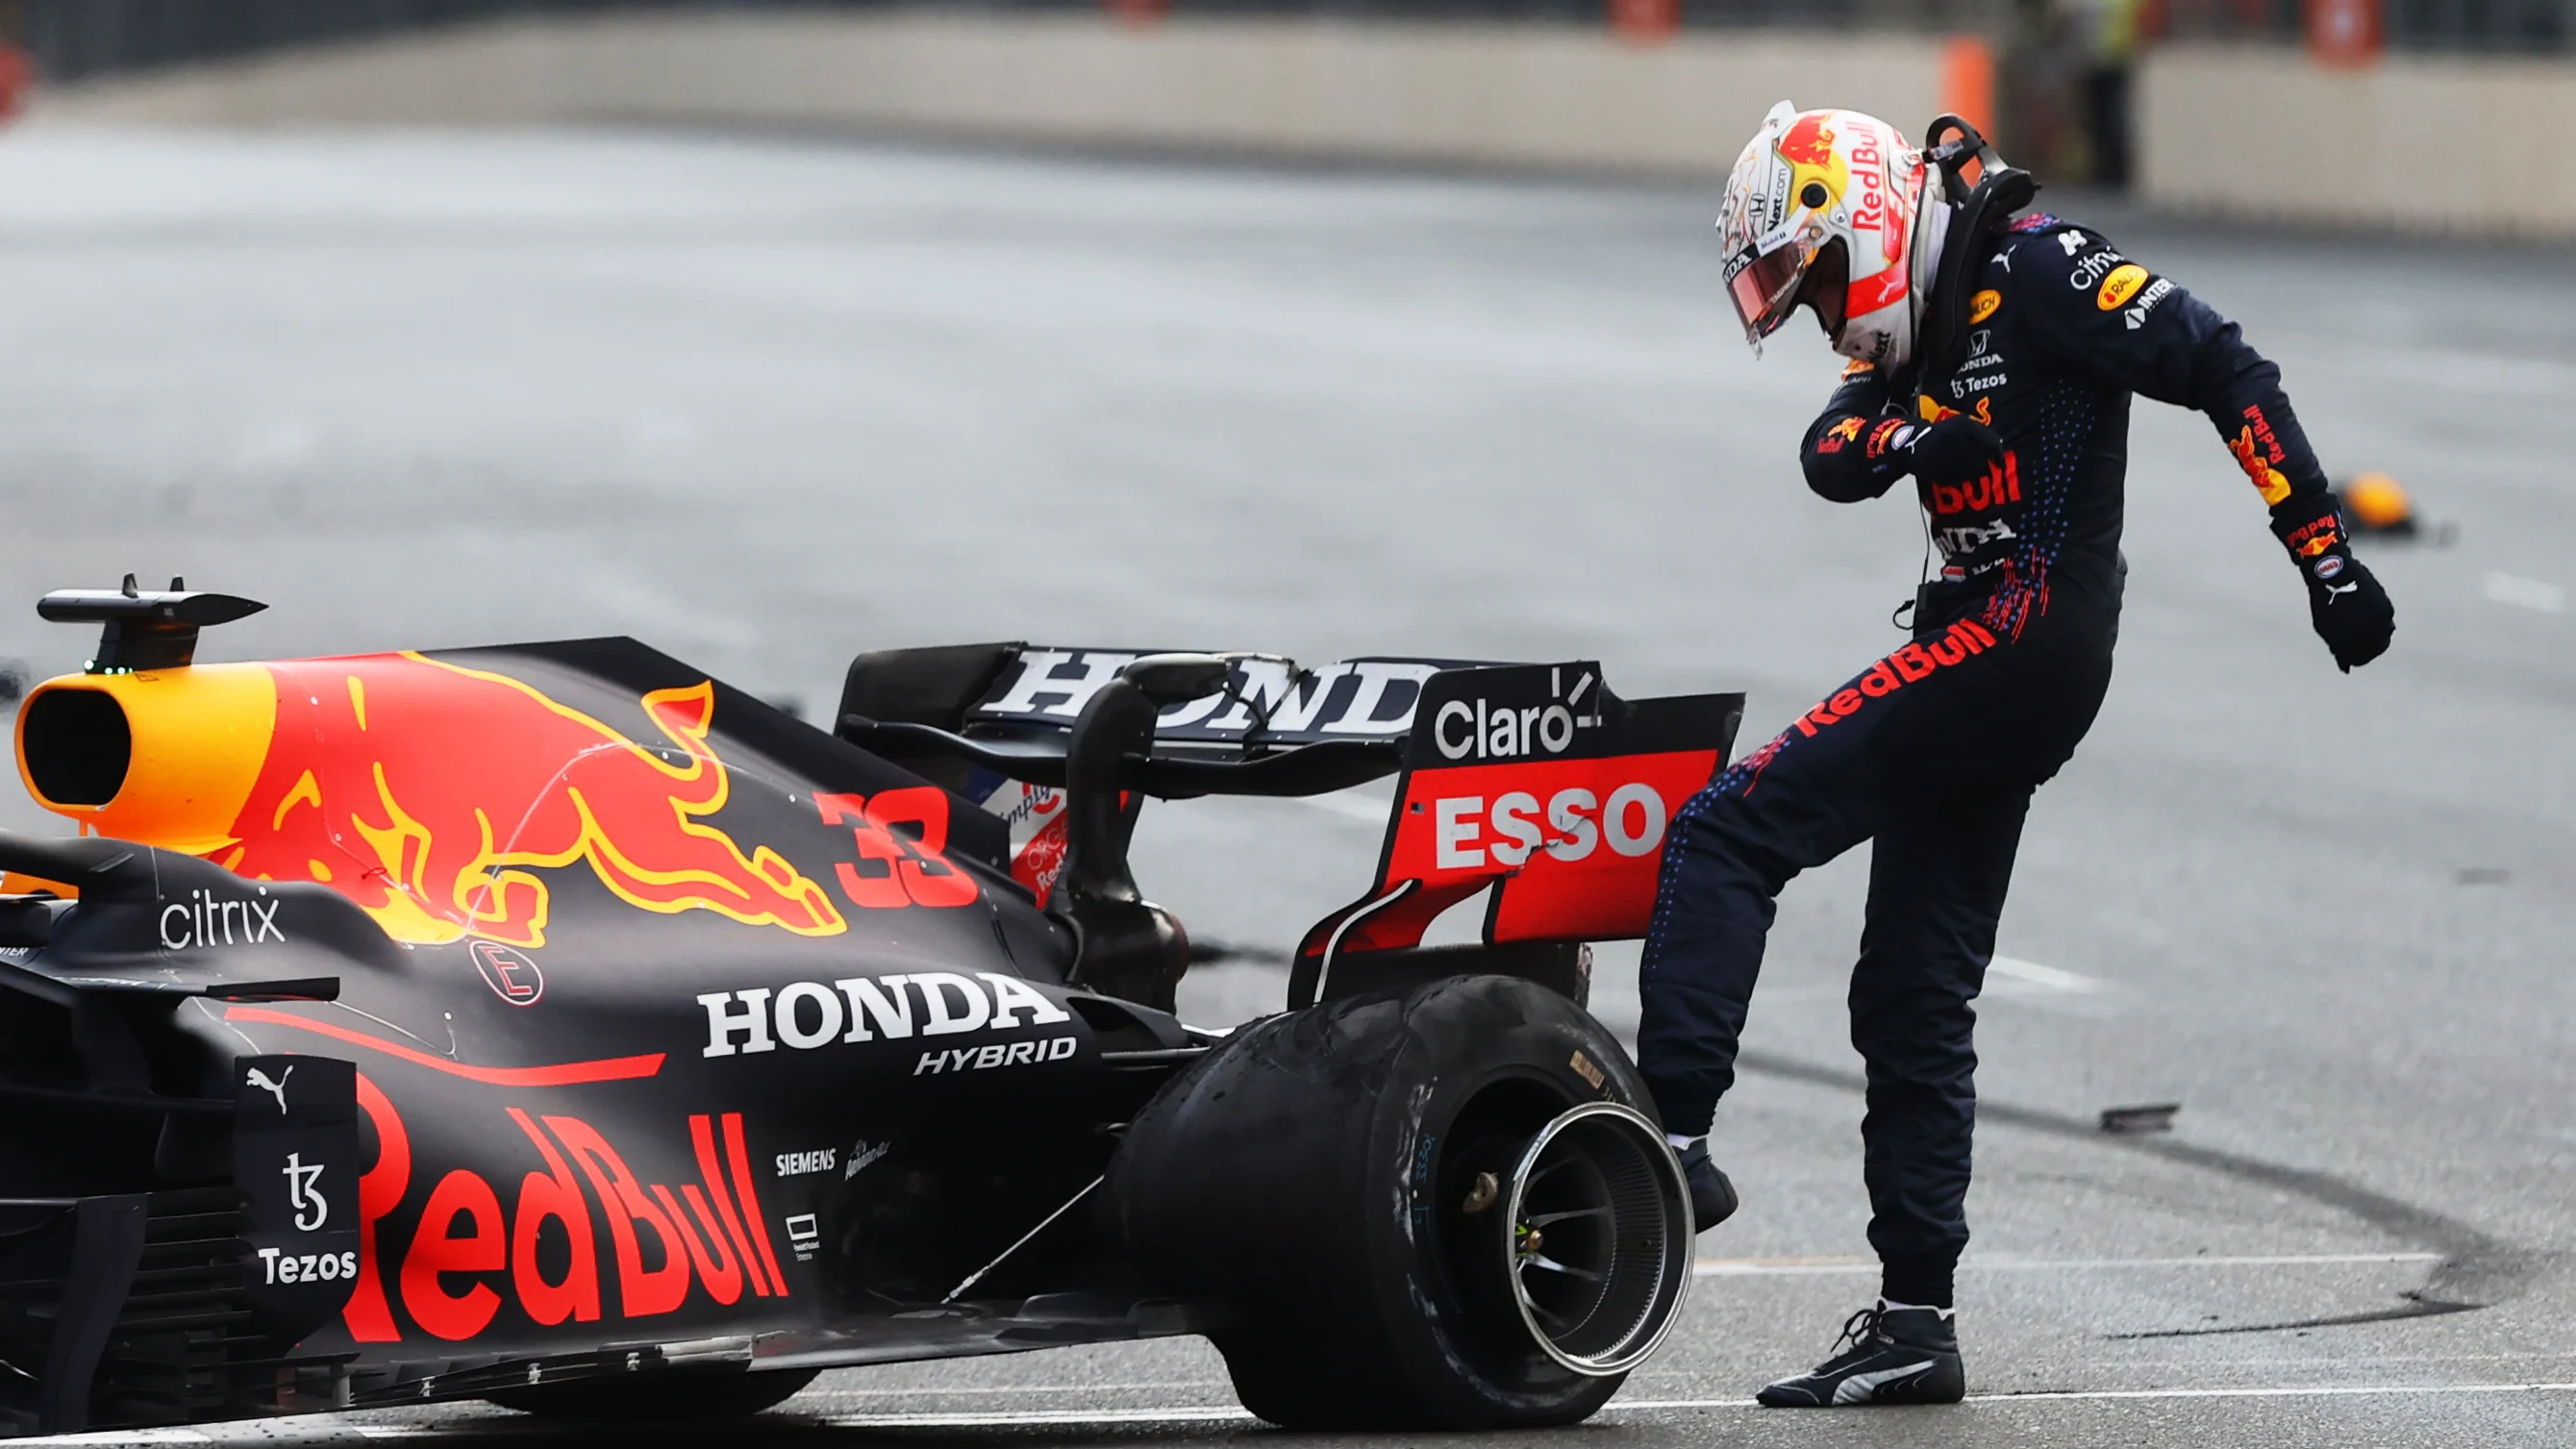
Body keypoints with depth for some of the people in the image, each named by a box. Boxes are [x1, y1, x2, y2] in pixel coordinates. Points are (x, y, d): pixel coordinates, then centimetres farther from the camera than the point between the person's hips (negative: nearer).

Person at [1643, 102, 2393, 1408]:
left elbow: (2223, 372, -12)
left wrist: (2325, 555, -15)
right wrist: (1904, 435, -16)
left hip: (2028, 627, -10)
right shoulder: (1920, 329, 21)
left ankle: (1671, 1134, -22)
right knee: (1913, 997, 10)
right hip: (1983, 656, 10)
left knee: (1729, 827, -15)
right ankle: (1914, 1322, 13)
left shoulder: (2029, 270, -7)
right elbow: (1828, 457, 6)